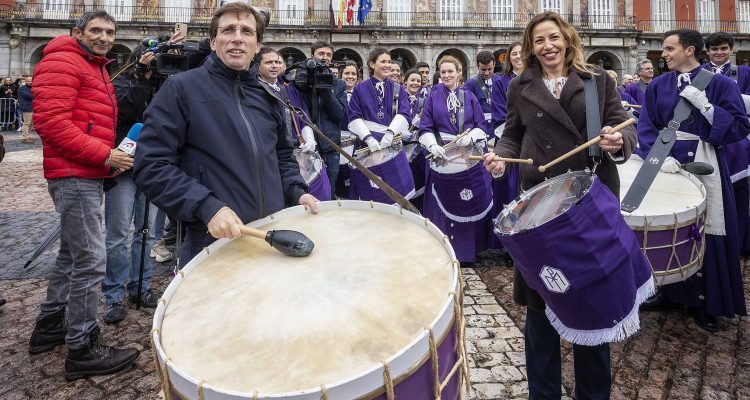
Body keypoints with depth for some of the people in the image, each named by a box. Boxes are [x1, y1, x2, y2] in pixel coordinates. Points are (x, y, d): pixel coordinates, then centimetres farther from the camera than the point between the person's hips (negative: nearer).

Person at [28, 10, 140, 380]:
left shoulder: (97, 69, 21)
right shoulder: (62, 62, -9)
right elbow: (50, 121, -21)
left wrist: (109, 155, 10)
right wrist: (104, 155, -20)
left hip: (87, 175, 11)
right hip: (73, 176, -11)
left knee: (71, 253, 19)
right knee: (90, 261, -9)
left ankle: (48, 328, 33)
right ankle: (83, 350, 1)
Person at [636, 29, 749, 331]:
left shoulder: (720, 83, -2)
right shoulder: (657, 86, 6)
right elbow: (646, 127, 1)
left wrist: (705, 105, -18)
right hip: (665, 164, 3)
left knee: (704, 233, 0)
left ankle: (703, 301, 14)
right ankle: (665, 290, 24)